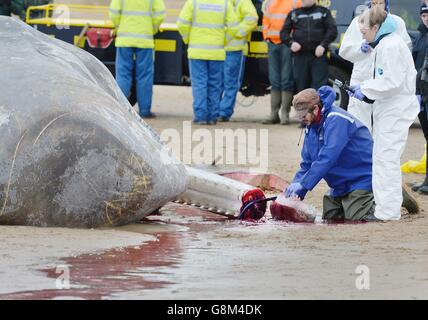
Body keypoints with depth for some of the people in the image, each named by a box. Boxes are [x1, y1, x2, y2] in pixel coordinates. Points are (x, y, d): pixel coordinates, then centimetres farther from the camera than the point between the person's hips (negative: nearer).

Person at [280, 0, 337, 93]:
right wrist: (291, 43, -8)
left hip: (318, 55, -2)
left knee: (319, 85, -9)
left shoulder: (323, 12, 9)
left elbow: (332, 30, 2)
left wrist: (323, 45, -12)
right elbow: (284, 32, 13)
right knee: (301, 85, 5)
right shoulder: (294, 14, 14)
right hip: (300, 55, 2)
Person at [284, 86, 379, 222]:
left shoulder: (336, 120, -24)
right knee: (329, 216, 6)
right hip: (340, 185, 9)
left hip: (362, 179, -9)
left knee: (355, 218, -16)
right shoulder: (311, 127, 5)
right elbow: (307, 163, 8)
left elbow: (327, 157, -33)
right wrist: (296, 190, -8)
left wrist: (303, 184, -34)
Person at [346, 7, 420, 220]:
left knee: (386, 157, -12)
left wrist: (366, 90, -15)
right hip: (386, 108, 11)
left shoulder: (392, 46, -17)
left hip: (396, 110, -11)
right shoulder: (380, 46, 16)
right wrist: (362, 89, 8)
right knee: (381, 157, 16)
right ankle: (382, 205, 25)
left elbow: (392, 82, -23)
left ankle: (388, 211, -11)